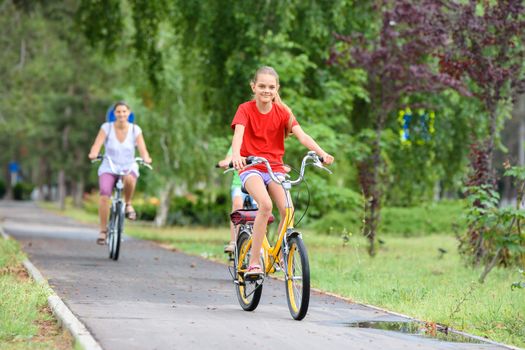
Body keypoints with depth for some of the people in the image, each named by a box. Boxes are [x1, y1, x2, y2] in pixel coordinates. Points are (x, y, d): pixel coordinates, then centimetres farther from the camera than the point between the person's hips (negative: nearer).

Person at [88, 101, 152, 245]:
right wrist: (93, 154, -39)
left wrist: (146, 158, -32)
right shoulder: (107, 127, -5)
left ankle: (128, 203, -8)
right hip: (109, 168, 0)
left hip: (129, 167, 0)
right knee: (104, 195, -25)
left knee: (129, 179, -37)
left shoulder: (135, 129, -2)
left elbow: (142, 149, -10)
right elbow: (97, 145, -17)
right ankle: (103, 230, -11)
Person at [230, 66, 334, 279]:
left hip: (275, 167, 3)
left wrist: (322, 153, -30)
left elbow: (301, 135, -11)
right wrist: (235, 155, -45)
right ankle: (254, 263, -25)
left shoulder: (282, 112, 2)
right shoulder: (246, 109, -5)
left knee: (287, 210, -21)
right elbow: (238, 134, -22)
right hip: (250, 167, -3)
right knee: (265, 205, -31)